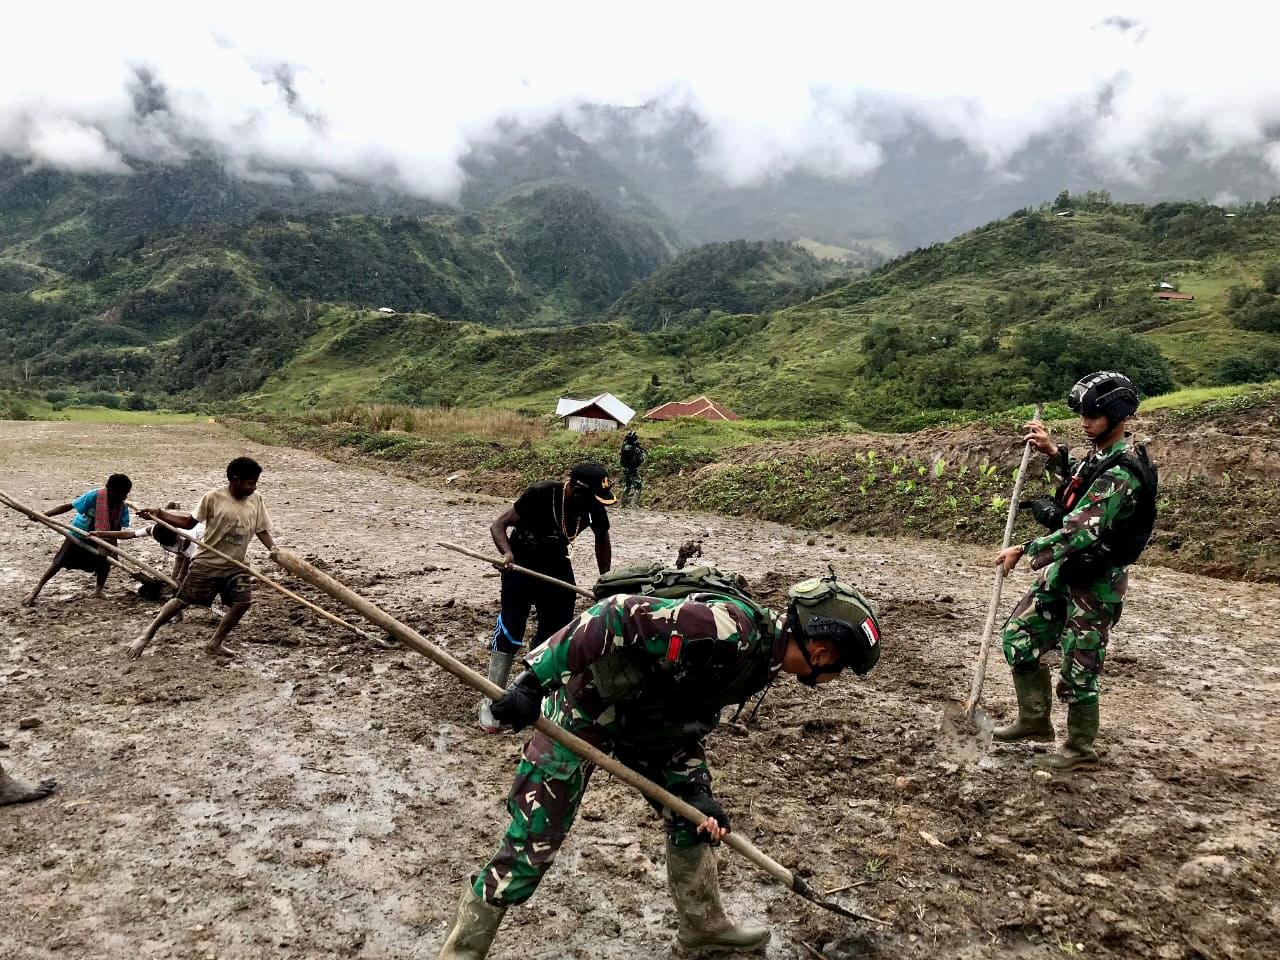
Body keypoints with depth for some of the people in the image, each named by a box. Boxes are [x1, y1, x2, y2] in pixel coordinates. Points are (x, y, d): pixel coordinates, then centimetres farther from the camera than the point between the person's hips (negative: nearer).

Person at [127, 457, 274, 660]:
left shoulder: (256, 499, -2)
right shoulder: (213, 498, -13)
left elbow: (262, 530, 0)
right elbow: (189, 523, -4)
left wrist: (274, 549, -17)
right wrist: (159, 513, -14)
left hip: (236, 566, 4)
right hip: (207, 562, -3)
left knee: (242, 603, -8)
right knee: (182, 601, 3)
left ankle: (214, 644, 10)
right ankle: (146, 637, 21)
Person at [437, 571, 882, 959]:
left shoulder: (758, 661, 0)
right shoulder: (732, 630, -31)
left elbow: (688, 722, 7)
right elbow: (620, 617, -36)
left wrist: (699, 792, -5)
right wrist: (535, 681, -34)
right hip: (582, 709, -9)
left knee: (691, 817, 17)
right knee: (529, 850, -5)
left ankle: (703, 922, 39)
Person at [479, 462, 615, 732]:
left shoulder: (593, 505, -13)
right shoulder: (541, 494, -27)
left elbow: (602, 539, 6)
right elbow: (498, 525, -23)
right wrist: (507, 552, -41)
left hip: (557, 565, 5)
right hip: (521, 563, -5)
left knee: (558, 628, 7)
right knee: (510, 629, -5)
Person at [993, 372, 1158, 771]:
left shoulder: (1121, 471, -25)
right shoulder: (1102, 455, 6)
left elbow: (1082, 531, -31)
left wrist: (1024, 550, -27)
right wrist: (1053, 451, 15)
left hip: (1094, 583, -9)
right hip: (1066, 570, 10)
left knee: (1078, 669, 3)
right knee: (1018, 637, 12)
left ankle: (1080, 749, 22)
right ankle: (1034, 721, 26)